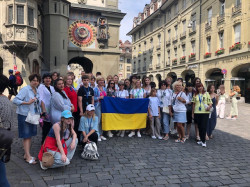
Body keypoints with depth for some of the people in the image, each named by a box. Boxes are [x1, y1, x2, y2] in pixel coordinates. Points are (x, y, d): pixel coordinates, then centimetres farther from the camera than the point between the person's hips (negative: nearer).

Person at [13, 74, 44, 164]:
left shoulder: (36, 90, 11)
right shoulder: (25, 89, -13)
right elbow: (15, 100, -18)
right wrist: (27, 103, -25)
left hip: (33, 116, 8)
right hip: (25, 116, -7)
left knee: (30, 135, 13)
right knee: (26, 136, -1)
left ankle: (27, 154, 25)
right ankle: (28, 157, 5)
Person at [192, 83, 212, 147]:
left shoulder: (206, 94, 3)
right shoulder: (195, 95, 10)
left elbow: (210, 103, 1)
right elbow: (194, 104, 13)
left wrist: (209, 107, -21)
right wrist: (192, 113, 11)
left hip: (205, 112, -3)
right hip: (197, 113, 3)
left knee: (204, 127, -7)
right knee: (199, 127, 9)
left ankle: (203, 141, -1)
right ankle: (202, 140, 21)